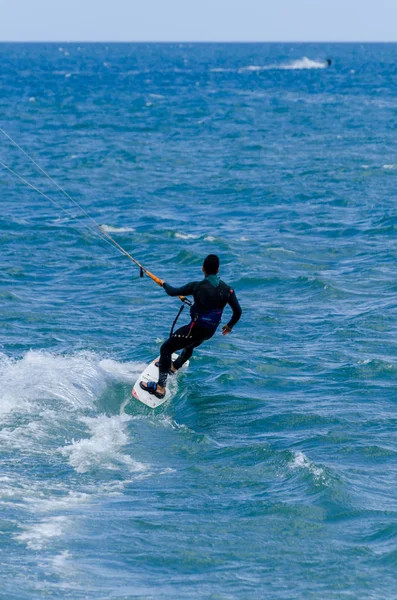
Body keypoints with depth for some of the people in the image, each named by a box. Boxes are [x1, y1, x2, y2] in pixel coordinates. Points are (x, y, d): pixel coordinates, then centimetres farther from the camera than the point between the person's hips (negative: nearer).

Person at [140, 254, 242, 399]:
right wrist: (230, 326, 23)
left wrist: (164, 284, 17)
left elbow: (173, 292, -6)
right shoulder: (227, 290, -5)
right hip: (211, 331, 6)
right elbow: (238, 311, 3)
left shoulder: (197, 286, -18)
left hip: (196, 329, -6)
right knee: (190, 346, 36)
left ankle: (160, 387, -4)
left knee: (166, 349, 3)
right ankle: (174, 366, 61)